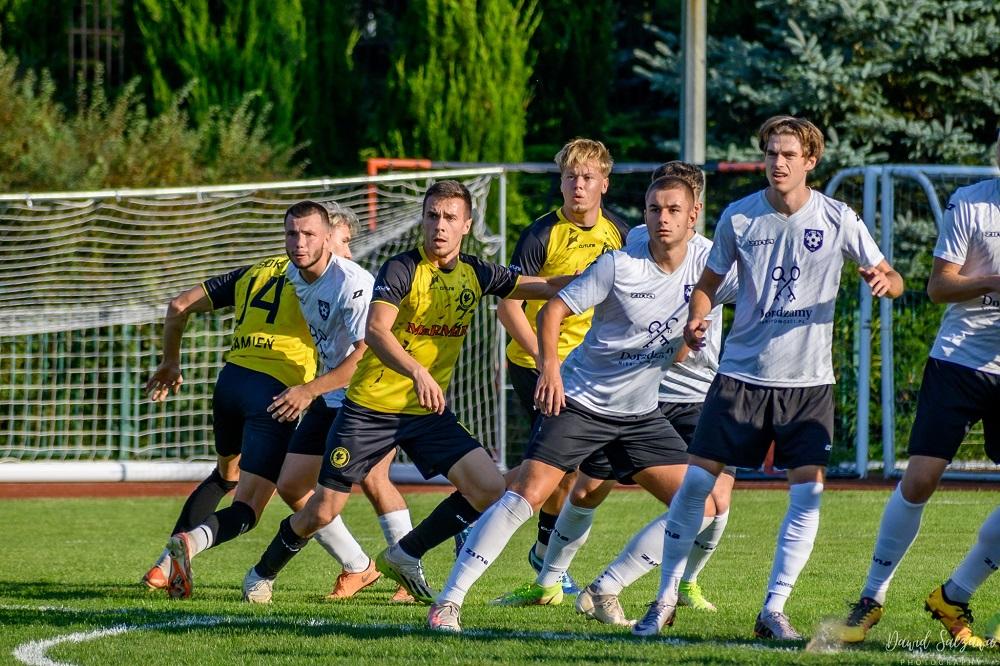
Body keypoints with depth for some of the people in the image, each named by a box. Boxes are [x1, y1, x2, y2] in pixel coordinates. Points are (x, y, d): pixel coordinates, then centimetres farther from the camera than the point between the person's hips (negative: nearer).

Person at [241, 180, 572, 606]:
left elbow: (545, 287, 8)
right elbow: (375, 331, -30)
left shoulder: (476, 275, 2)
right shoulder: (402, 269, -16)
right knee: (322, 512, -2)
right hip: (371, 407, -5)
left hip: (429, 412, 5)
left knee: (489, 491, -11)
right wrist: (417, 371, -46)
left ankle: (404, 556, 8)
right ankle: (263, 572, 27)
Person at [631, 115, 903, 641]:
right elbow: (709, 282, 10)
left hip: (807, 380, 0)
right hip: (741, 374, 1)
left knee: (807, 494, -10)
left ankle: (773, 611, -2)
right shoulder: (739, 218, -1)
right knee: (696, 480, -5)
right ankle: (666, 599, 8)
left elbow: (892, 281, 2)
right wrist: (695, 322, -10)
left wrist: (883, 279, -22)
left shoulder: (839, 221, -4)